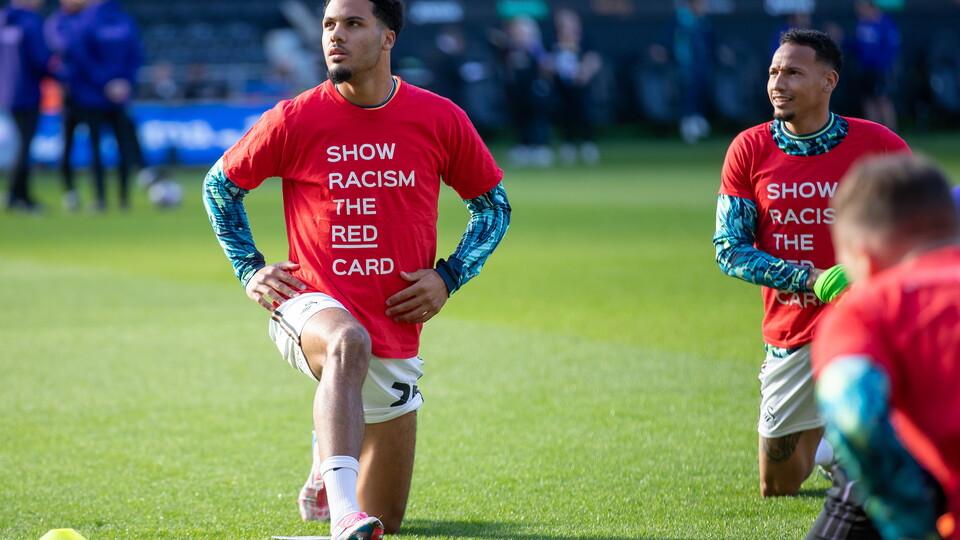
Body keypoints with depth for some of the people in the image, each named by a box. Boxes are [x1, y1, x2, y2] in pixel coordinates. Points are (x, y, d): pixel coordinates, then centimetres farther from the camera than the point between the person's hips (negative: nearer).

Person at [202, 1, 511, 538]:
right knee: (348, 343, -44)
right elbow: (219, 184, 10)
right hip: (312, 308, -3)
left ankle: (327, 465, 48)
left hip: (396, 333, 3)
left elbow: (493, 203, 11)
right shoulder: (295, 120, -5)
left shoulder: (440, 119, -2)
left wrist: (448, 277, -1)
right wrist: (250, 269, 1)